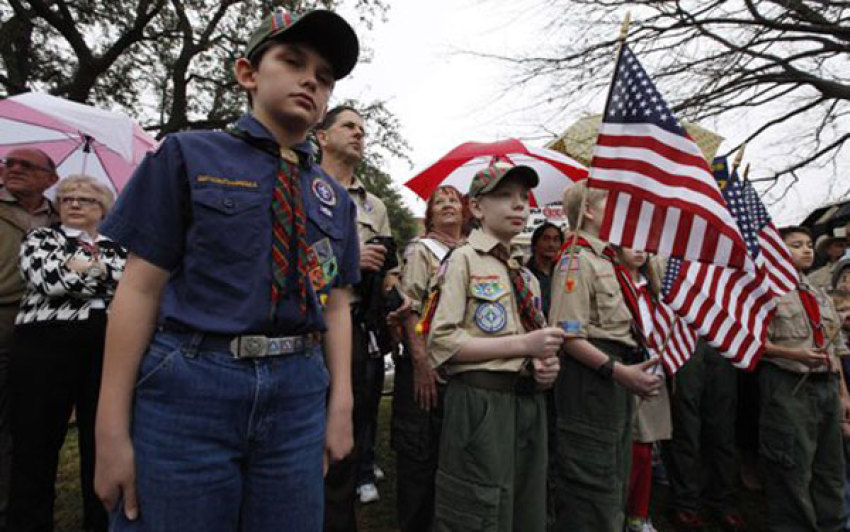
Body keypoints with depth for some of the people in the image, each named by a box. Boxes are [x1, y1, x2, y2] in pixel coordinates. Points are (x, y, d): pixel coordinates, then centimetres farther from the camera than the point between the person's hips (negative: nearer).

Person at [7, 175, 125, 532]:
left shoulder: (117, 247, 16)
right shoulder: (40, 237, 11)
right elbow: (46, 278, -9)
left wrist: (90, 267, -8)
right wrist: (103, 276, -4)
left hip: (108, 350, 2)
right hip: (45, 346, -1)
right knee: (37, 439, 6)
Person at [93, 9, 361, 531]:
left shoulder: (335, 197, 10)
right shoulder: (188, 155, 1)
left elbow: (336, 305, 8)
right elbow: (141, 289, -3)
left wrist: (340, 405, 2)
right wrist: (113, 430, -6)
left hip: (298, 394, 4)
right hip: (187, 386, -3)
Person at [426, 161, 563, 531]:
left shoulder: (526, 275, 16)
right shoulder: (463, 259, -6)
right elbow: (441, 342, -15)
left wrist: (545, 365, 1)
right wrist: (523, 344, -17)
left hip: (528, 401, 7)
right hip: (481, 402, -7)